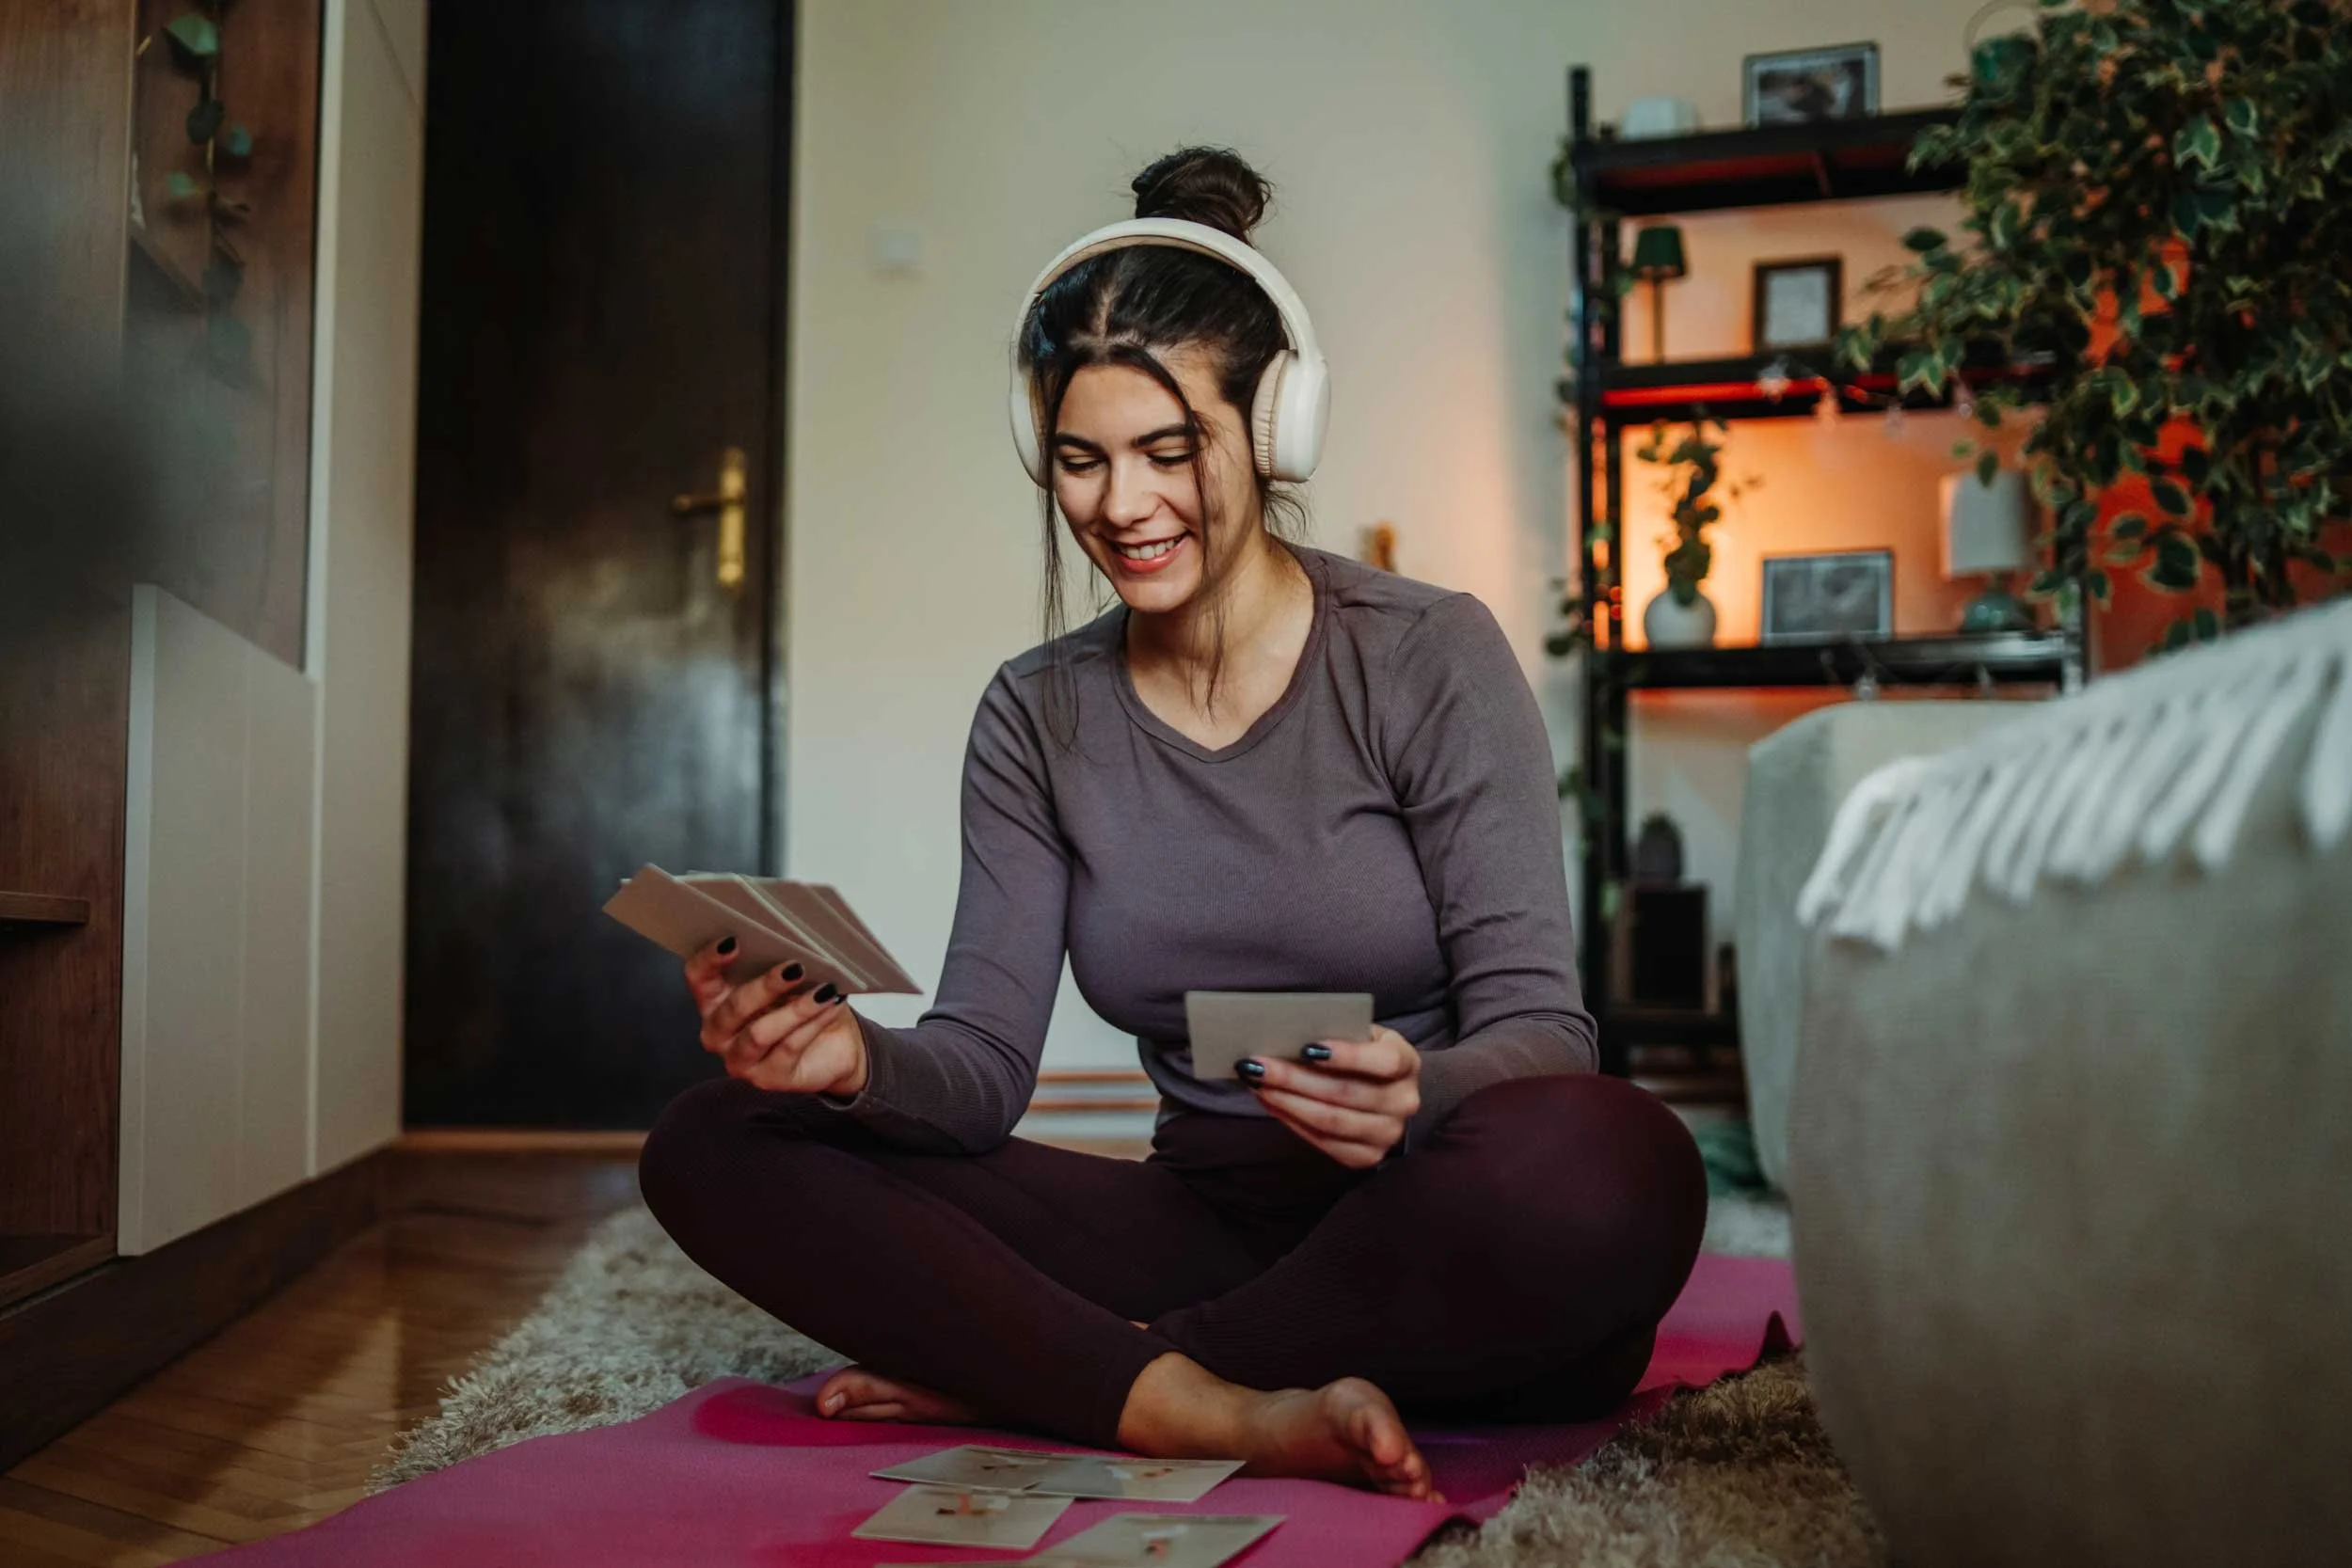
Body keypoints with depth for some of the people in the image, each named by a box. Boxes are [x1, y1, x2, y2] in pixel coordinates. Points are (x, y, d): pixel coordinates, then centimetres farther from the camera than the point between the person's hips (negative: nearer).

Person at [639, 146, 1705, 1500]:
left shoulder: (1431, 658, -6)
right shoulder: (1038, 718, 6)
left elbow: (1542, 1030, -11)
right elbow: (986, 1062, -1)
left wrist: (1416, 1097, -33)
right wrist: (859, 1063, -24)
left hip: (1424, 1238, -2)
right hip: (1204, 1224, 3)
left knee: (1614, 1165, -38)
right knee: (717, 1145, -9)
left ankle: (1020, 1370, -20)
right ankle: (1232, 1411, -24)